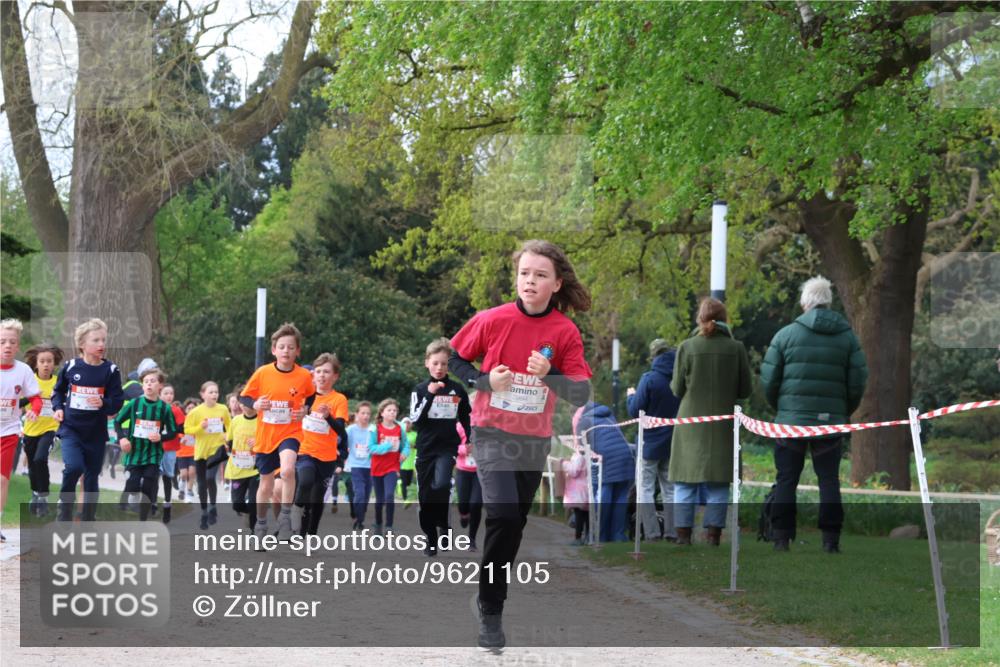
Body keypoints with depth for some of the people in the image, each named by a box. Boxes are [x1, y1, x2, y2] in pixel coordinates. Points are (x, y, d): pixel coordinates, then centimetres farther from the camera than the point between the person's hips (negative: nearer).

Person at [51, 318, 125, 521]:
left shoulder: (110, 370, -5)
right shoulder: (70, 367, -4)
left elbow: (117, 402, -3)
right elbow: (58, 391, 13)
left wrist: (104, 403, -23)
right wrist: (58, 408, -4)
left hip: (96, 432, 2)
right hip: (70, 428, -1)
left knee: (92, 478, 9)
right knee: (74, 467, -24)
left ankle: (88, 523, 21)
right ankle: (65, 510, -3)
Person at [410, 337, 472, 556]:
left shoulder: (458, 390, 3)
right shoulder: (420, 390, 1)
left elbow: (466, 419, 15)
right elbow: (415, 419, -9)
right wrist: (429, 395, -17)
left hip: (448, 448, -1)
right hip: (426, 449, 1)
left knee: (441, 485, -26)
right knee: (426, 497, 5)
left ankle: (443, 524, -4)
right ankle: (431, 540, 16)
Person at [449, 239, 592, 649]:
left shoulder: (565, 333, -7)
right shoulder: (492, 320, -10)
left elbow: (581, 395, -9)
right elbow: (454, 358, 4)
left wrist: (549, 374, -27)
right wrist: (484, 380, -14)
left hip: (535, 440, 3)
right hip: (492, 433, -3)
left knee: (515, 523, 13)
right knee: (503, 514, -20)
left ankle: (491, 595, 33)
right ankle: (490, 610, -9)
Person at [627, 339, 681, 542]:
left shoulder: (649, 379, -15)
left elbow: (635, 411, -13)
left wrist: (631, 396, 6)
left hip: (651, 442, -4)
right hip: (673, 443, 4)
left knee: (645, 488, 1)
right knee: (669, 489, 14)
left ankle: (652, 533, -7)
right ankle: (671, 532, 11)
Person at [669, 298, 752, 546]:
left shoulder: (687, 347, -7)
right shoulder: (736, 348, -3)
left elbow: (678, 389, -2)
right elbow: (745, 390, 2)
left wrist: (673, 384, 20)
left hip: (691, 422, -1)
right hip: (723, 425, 1)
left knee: (685, 481, 6)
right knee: (718, 482, 7)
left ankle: (683, 533, 4)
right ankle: (713, 532, 3)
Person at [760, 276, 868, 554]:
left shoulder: (786, 334, -1)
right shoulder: (847, 336, 4)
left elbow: (768, 380, -1)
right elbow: (858, 383, 3)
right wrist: (845, 413, 16)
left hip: (791, 420, -1)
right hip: (831, 422, 1)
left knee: (786, 481, 5)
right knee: (829, 481, 6)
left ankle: (781, 538, 4)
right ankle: (831, 540, 2)